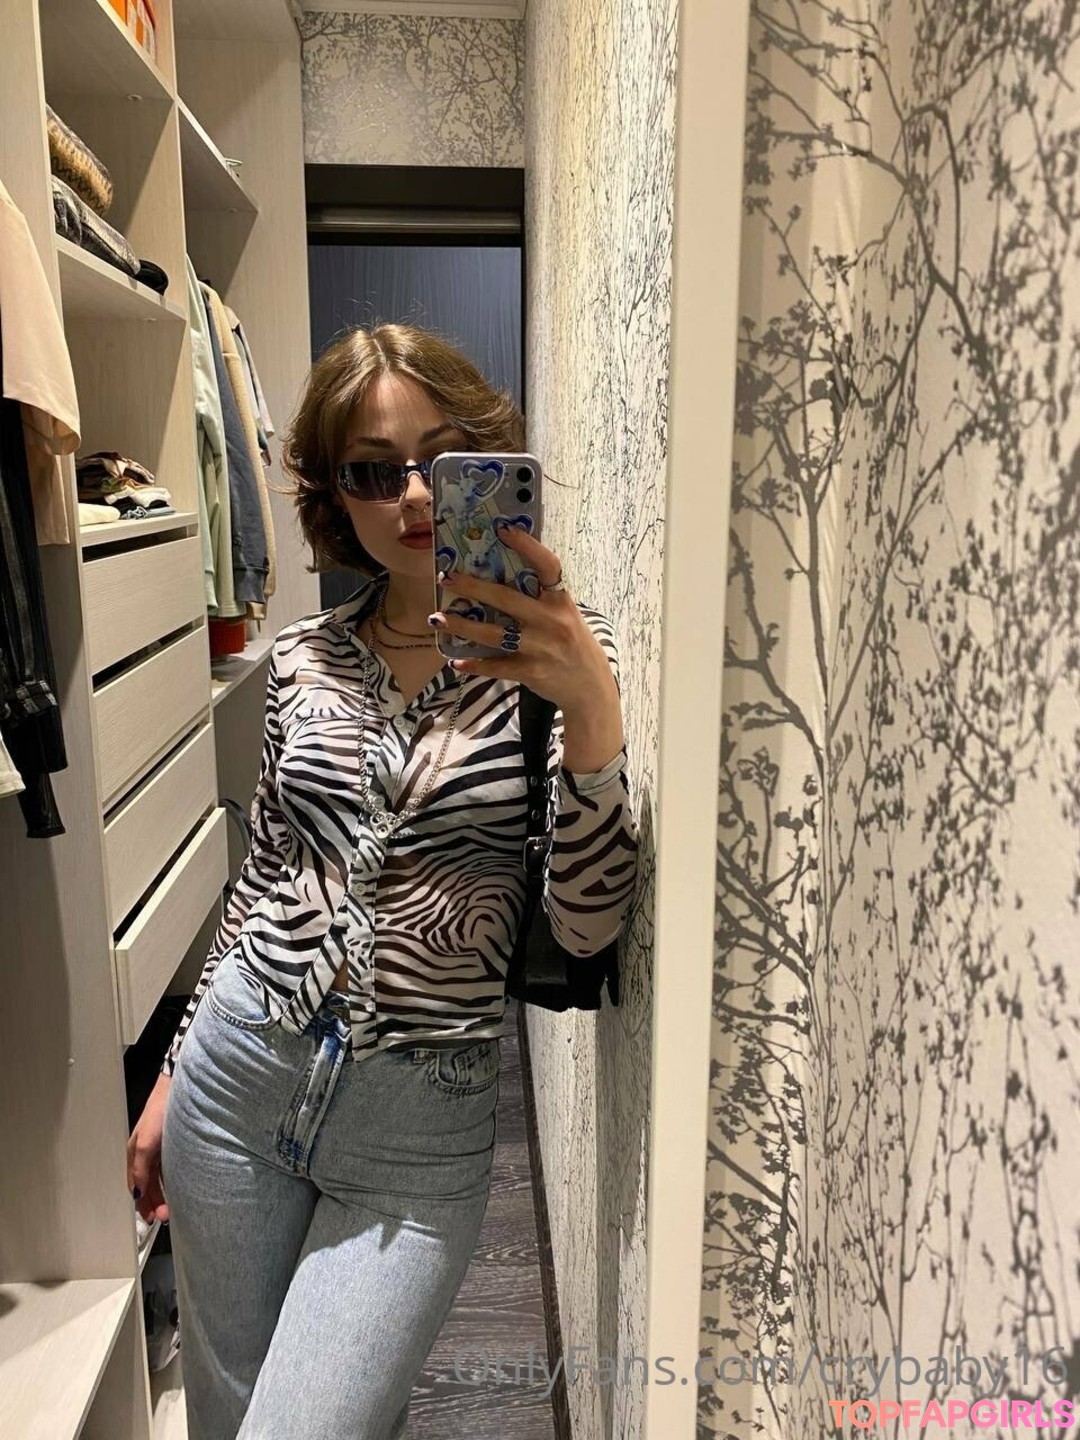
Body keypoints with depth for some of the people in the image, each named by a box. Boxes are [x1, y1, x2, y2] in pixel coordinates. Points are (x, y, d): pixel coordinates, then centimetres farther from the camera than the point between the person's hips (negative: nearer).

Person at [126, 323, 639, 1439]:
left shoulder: (556, 650, -8)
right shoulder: (302, 658, 1)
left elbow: (586, 924, -16)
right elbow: (263, 876, 11)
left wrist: (592, 708, -31)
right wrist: (173, 1075, 14)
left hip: (420, 1131, -3)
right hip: (237, 1073, 4)